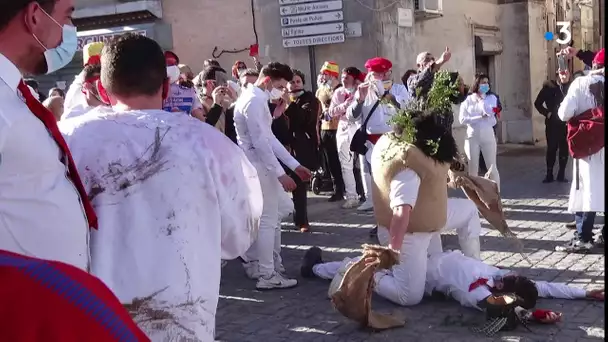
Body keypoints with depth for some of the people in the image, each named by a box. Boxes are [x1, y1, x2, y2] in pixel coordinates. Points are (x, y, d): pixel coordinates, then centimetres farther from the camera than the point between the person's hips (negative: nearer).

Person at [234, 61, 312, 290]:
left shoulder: (255, 99, 15)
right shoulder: (254, 102, -18)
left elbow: (269, 137, 14)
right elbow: (261, 142, -23)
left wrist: (294, 164, 11)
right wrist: (281, 174, -23)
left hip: (253, 166, 10)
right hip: (258, 166, -10)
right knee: (267, 221, -5)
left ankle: (253, 265, 27)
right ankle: (267, 275, 1)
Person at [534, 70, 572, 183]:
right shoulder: (549, 86, -1)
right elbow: (537, 103, 5)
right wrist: (547, 113, -2)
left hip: (566, 123, 0)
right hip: (552, 123, 0)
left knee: (564, 149, 6)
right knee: (551, 148, 5)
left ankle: (561, 174, 14)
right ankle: (549, 174, 11)